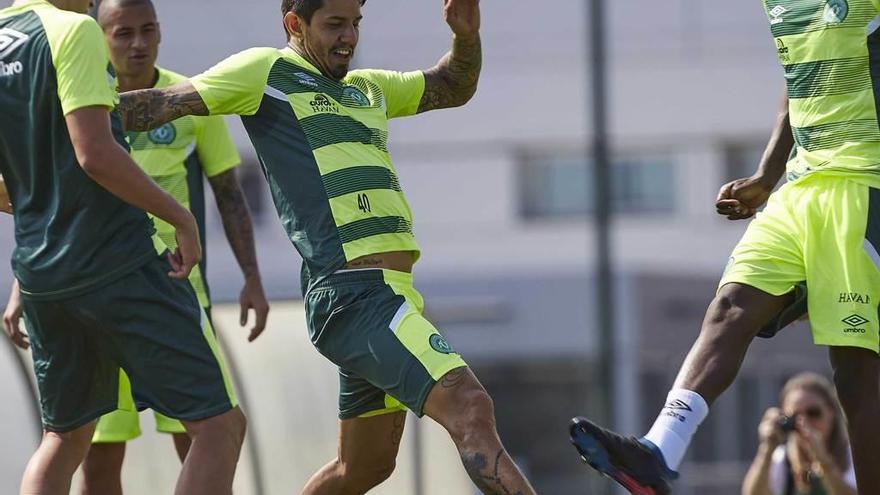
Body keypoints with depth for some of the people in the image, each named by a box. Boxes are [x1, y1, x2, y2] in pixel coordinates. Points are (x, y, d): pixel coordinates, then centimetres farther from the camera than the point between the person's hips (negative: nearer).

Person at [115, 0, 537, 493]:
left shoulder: (367, 88, 25)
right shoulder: (265, 72, 3)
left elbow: (453, 88, 35)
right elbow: (164, 104, 3)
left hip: (392, 289, 9)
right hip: (354, 294, -9)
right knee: (470, 407, -23)